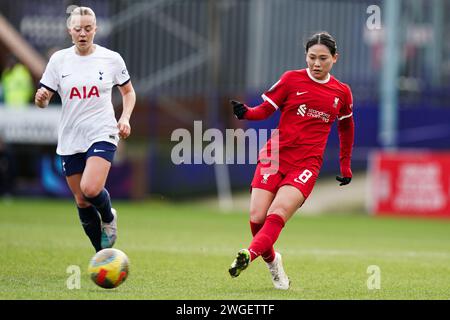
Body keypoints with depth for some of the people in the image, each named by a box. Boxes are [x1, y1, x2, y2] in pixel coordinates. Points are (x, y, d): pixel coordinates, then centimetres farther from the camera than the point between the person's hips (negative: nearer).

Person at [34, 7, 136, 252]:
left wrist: (125, 117, -3)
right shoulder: (59, 60, 1)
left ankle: (109, 217, 9)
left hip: (102, 134, -3)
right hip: (70, 139, 3)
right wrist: (40, 99, -21)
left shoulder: (111, 59, -1)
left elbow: (128, 91, 14)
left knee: (91, 189, -25)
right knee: (82, 202, 5)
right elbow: (43, 100, 4)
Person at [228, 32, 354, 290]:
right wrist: (245, 113, -17)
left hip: (307, 163, 0)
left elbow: (346, 127, 25)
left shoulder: (342, 92, 10)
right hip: (275, 155, 0)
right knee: (258, 217, -11)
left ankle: (249, 255, -36)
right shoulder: (292, 79, 4)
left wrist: (346, 166, 26)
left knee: (278, 213, -23)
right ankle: (272, 260, 15)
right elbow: (266, 109, 5)